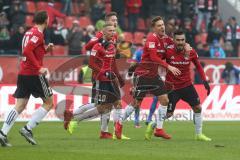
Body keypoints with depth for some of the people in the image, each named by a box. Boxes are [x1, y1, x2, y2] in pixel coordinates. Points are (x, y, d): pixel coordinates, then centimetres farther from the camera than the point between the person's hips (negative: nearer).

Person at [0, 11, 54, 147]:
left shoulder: (29, 32, 16)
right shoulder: (38, 34, -11)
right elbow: (27, 51, -24)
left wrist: (46, 49, 16)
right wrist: (39, 68, -22)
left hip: (23, 73, 8)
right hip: (34, 74, -8)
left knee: (20, 106, 5)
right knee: (49, 103, 5)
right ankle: (28, 129, -3)